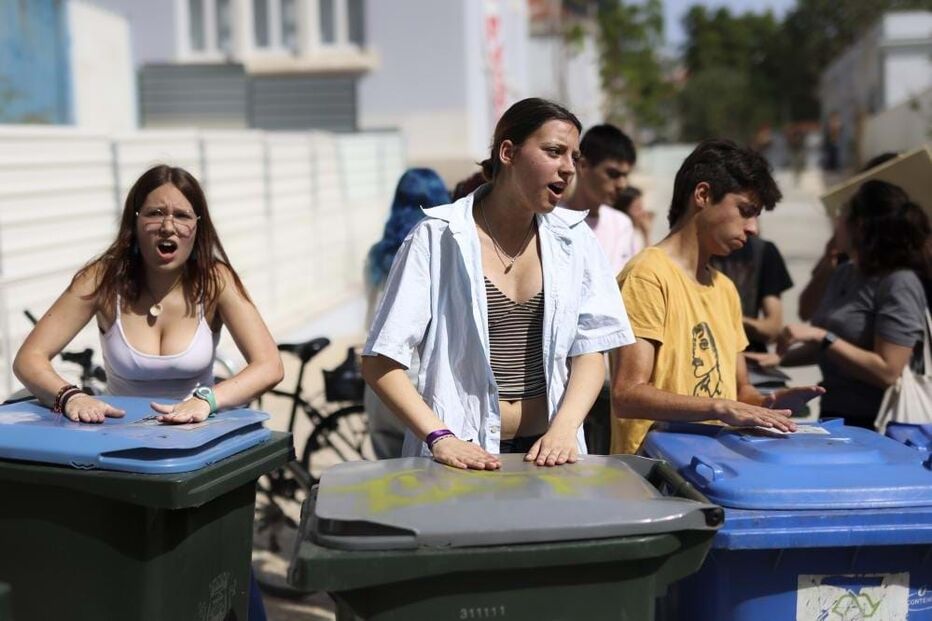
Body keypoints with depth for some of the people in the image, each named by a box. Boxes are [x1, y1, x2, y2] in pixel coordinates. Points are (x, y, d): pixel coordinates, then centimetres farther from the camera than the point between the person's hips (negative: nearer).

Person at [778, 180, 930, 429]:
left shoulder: (899, 283, -15)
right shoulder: (843, 273, 7)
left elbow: (887, 372, -20)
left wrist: (820, 336, -21)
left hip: (875, 425, -7)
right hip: (834, 415, 7)